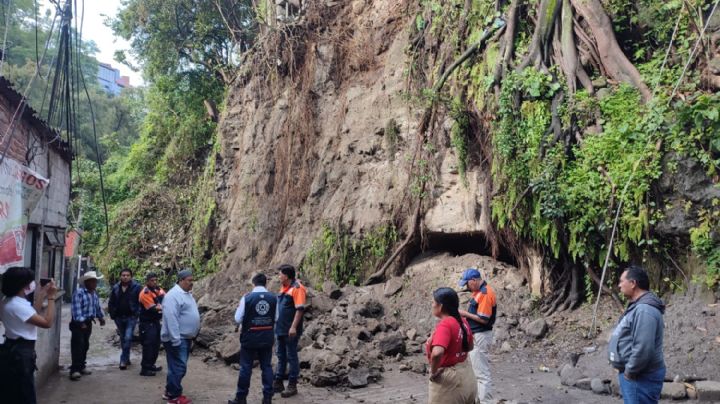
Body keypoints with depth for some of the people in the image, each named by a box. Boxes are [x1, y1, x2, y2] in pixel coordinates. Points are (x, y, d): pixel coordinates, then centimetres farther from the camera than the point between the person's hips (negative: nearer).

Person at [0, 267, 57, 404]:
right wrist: (51, 297, -19)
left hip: (13, 350, 10)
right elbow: (47, 322, -25)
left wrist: (42, 294, 14)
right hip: (20, 353, -10)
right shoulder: (17, 306, -24)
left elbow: (33, 314, 19)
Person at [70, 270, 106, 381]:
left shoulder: (95, 294, 9)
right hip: (78, 323, -8)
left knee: (85, 346, 13)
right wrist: (81, 322, -23)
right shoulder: (79, 293, -16)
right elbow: (76, 309, -21)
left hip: (88, 323, 8)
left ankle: (82, 366, 24)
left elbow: (98, 307, 22)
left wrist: (101, 317, 18)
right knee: (78, 346, -10)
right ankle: (75, 370, -8)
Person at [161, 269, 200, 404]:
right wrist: (176, 340, -27)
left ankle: (170, 391, 28)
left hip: (185, 338, 10)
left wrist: (191, 336, 23)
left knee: (177, 366, 17)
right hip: (176, 339, -10)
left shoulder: (186, 294, 12)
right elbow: (171, 319, -26)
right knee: (178, 367, -6)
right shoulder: (174, 295, -20)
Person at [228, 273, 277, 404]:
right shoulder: (274, 298, -4)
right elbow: (276, 319, 3)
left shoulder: (247, 298, -12)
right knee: (267, 366, 11)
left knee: (246, 368, 7)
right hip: (267, 338, 3)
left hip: (249, 338, -2)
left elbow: (238, 319, -7)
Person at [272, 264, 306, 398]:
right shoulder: (283, 287, 12)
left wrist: (293, 327, -23)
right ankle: (278, 382, 23)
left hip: (290, 330, -8)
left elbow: (300, 309, -20)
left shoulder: (297, 288, -15)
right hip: (280, 329, 9)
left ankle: (292, 385, 8)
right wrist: (277, 324, 18)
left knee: (291, 356, 0)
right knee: (281, 356, 14)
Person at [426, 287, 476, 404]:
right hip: (465, 375, 8)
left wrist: (433, 372, -22)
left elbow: (437, 353, -38)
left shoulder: (444, 325, -23)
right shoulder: (463, 322, 3)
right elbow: (469, 347, 19)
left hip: (448, 379, -8)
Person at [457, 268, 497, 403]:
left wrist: (466, 314, -14)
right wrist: (466, 315, 4)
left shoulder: (485, 293, -21)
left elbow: (484, 319, -24)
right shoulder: (478, 291, 11)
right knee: (479, 370, 20)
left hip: (480, 337, -11)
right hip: (475, 335, 11)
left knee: (482, 372, -6)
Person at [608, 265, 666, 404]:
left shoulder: (644, 310, -23)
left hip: (641, 377, -10)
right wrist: (628, 370, 17)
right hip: (635, 374, 10)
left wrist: (630, 371, -19)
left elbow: (643, 348, -30)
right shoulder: (638, 306, 12)